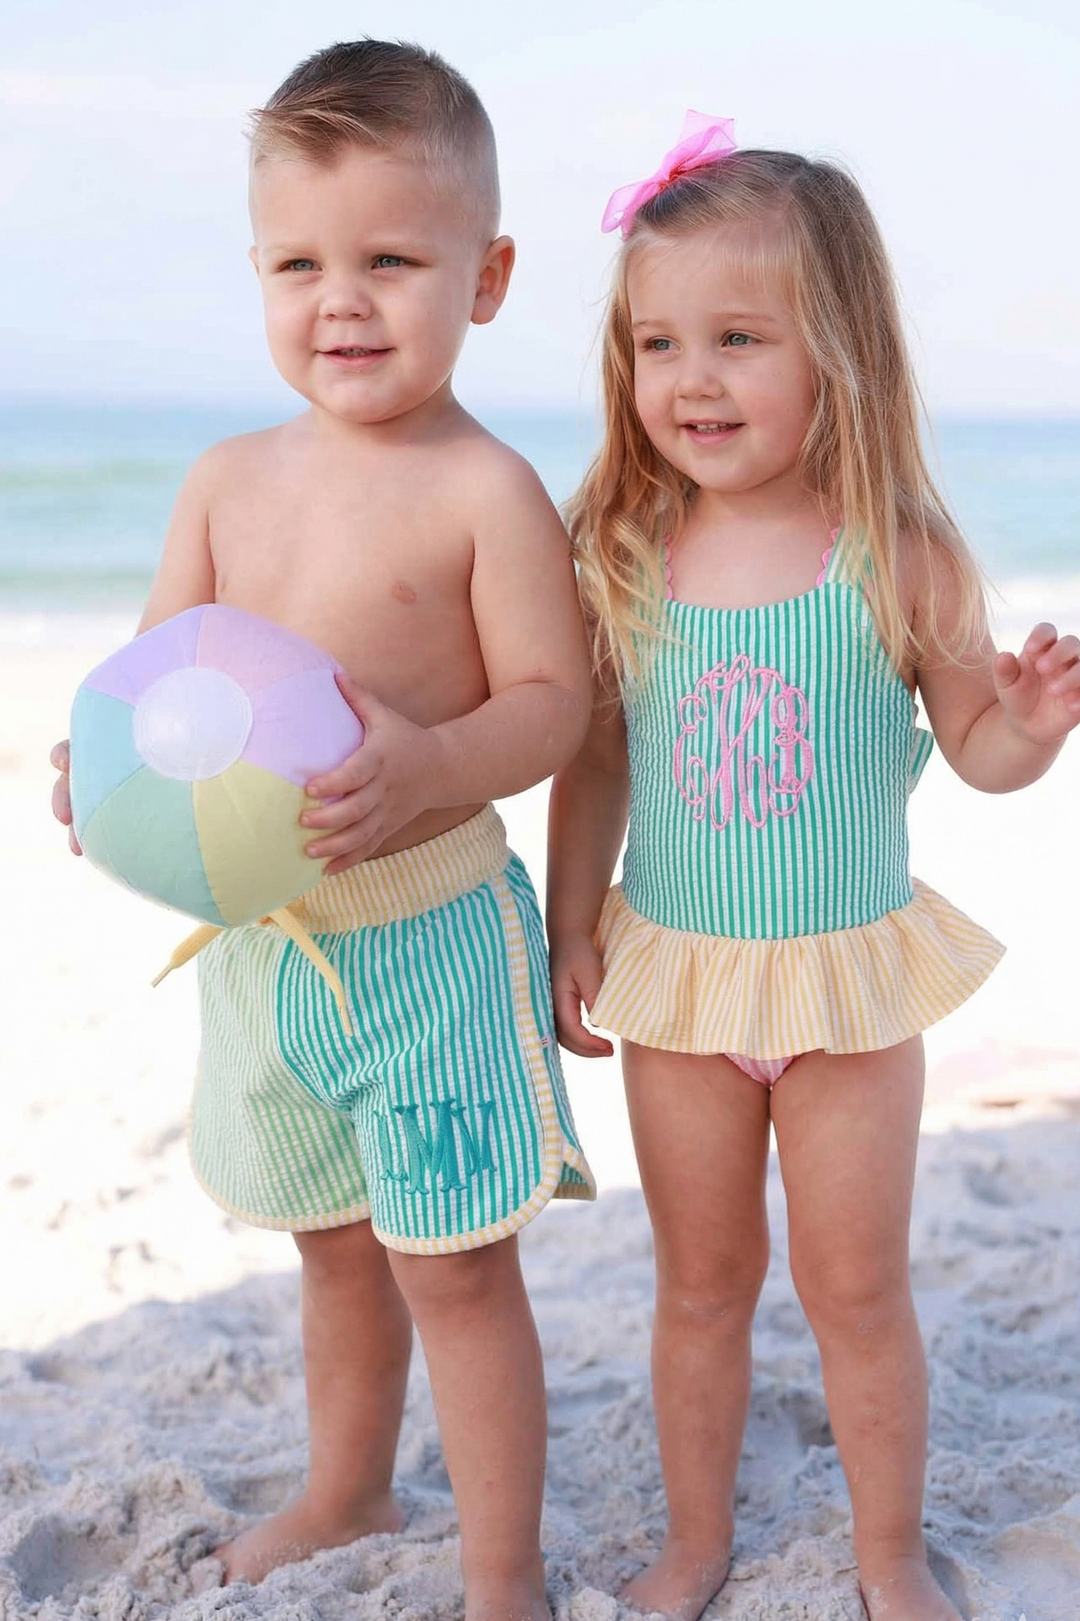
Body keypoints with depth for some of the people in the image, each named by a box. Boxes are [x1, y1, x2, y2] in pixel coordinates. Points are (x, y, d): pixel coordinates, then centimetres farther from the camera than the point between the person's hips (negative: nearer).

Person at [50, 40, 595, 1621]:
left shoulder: (488, 492, -13)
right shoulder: (230, 477, 4)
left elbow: (552, 699, -15)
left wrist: (431, 767, -33)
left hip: (427, 930, -6)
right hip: (257, 934, 6)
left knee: (451, 1264, 2)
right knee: (333, 1243, 24)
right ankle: (347, 1492, 46)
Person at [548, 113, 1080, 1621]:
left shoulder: (901, 559, -14)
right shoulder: (622, 559, -8)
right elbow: (593, 761, 2)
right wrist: (573, 928, 4)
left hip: (849, 975, -2)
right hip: (678, 975, 2)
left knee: (858, 1286, 11)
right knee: (700, 1283, 17)